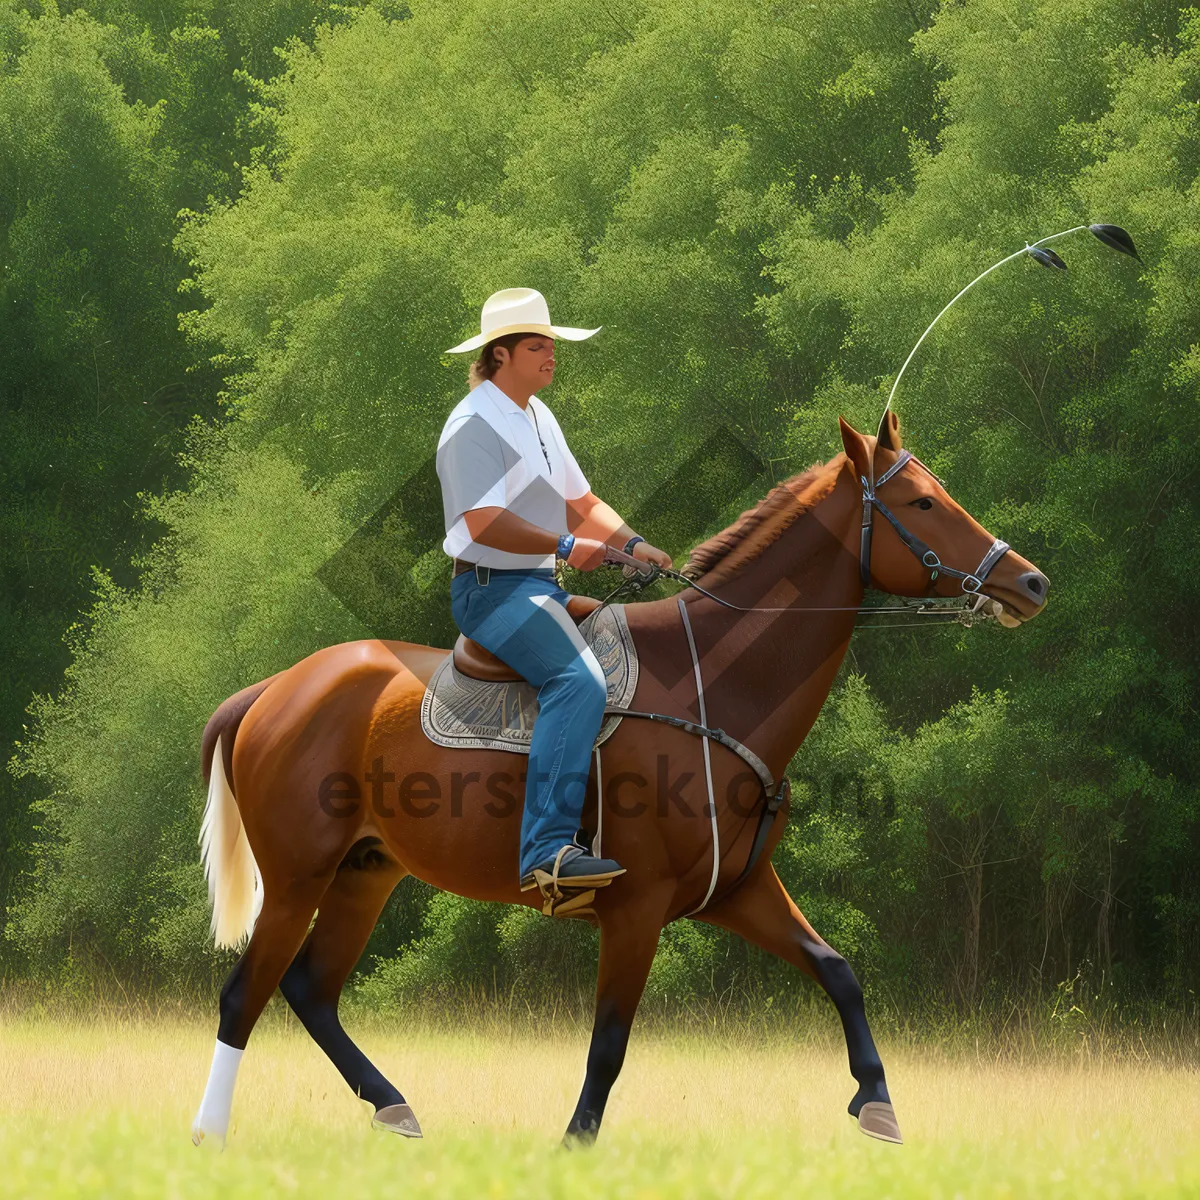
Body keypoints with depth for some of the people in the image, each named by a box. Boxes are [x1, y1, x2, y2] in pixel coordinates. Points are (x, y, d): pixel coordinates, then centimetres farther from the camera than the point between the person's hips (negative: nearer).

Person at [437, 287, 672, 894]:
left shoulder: (537, 416, 19)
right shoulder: (474, 424, -13)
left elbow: (581, 502, 22)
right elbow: (486, 524, -23)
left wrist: (632, 544, 5)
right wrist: (567, 546, -23)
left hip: (541, 590, 11)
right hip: (492, 588, -11)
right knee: (580, 682, -31)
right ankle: (547, 850, -40)